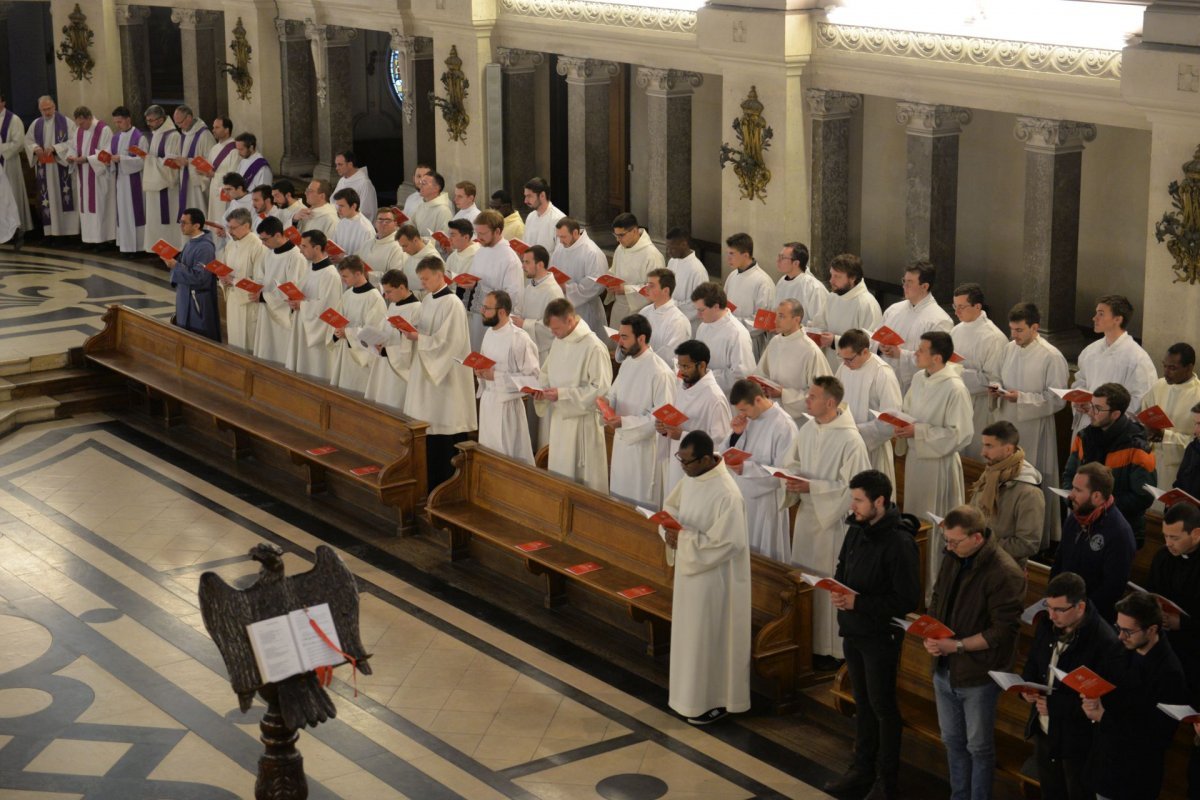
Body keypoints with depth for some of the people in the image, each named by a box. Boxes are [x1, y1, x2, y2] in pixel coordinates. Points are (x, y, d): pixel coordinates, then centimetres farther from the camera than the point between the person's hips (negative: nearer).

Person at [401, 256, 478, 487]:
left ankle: (447, 484, 3)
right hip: (426, 370, 9)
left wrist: (418, 338, -19)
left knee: (445, 433, -4)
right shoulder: (427, 300, 11)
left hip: (446, 375, -9)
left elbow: (449, 342, -20)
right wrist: (412, 332, -1)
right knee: (428, 428, 10)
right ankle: (432, 483, 17)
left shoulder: (452, 304, -16)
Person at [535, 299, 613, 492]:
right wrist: (541, 389, -1)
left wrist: (562, 394, -22)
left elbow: (601, 389, -21)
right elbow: (546, 373, 21)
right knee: (559, 473, 15)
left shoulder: (594, 348, -19)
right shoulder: (559, 342, 7)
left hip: (582, 421, -8)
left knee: (584, 479, 0)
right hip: (560, 418, 8)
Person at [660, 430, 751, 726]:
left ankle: (715, 700, 22)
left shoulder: (726, 494, -29)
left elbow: (727, 543, -28)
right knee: (688, 630, 22)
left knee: (710, 636, 6)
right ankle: (689, 685, 40)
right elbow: (672, 506, 13)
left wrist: (683, 538, -24)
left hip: (712, 577, -9)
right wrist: (670, 529, -8)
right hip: (688, 569, 9)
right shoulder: (691, 478, -2)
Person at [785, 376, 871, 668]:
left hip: (833, 521, -7)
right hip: (807, 515, 7)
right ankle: (807, 641, 28)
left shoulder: (849, 440, -20)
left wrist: (811, 487, -23)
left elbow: (852, 487, -19)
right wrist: (792, 478, -6)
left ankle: (833, 649, 15)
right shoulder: (807, 430, 3)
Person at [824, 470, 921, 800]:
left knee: (882, 707, 6)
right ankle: (863, 768, 34)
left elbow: (907, 600, -22)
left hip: (881, 636, -7)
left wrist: (859, 603, -25)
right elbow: (842, 567, 16)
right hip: (852, 631, 7)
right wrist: (838, 592, -6)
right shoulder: (857, 528, -1)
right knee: (862, 702, 20)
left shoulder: (899, 543, -23)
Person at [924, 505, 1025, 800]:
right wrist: (930, 636, -6)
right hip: (944, 669, 7)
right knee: (952, 741, 20)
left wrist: (957, 646, -23)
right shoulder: (953, 559, 0)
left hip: (978, 676, -7)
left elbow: (1003, 631, -22)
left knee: (979, 747, 10)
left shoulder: (1005, 574, -23)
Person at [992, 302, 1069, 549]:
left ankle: (1040, 540, 15)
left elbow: (1057, 399, -13)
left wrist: (1021, 398, -21)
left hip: (1034, 430, -6)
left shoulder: (1052, 357, -13)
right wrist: (998, 389, -3)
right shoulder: (1009, 348, 7)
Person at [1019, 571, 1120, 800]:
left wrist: (1055, 705, -27)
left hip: (1078, 739, -7)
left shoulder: (1105, 642, -27)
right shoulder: (1047, 625, -4)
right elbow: (1032, 663, 12)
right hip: (1044, 730, 7)